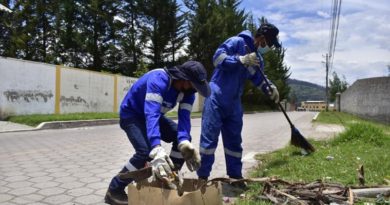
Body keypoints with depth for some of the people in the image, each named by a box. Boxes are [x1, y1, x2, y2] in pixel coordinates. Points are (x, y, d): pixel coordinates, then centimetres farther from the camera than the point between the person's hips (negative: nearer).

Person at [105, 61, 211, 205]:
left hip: (152, 113, 7)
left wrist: (184, 142, -45)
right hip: (131, 115, -7)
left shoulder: (187, 91, -14)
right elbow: (152, 114, -48)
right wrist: (156, 149, -61)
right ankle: (114, 191, -8)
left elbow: (184, 116, -24)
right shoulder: (159, 79, -37)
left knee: (183, 137, -7)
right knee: (145, 151, -27)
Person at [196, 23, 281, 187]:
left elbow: (258, 78, 21)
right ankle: (202, 176, 7)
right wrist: (242, 60, -24)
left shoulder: (258, 59, 12)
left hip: (234, 103, 7)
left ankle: (236, 176, 24)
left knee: (234, 139, 11)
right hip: (216, 98, -7)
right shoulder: (237, 42, -9)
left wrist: (270, 89, 1)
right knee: (209, 137, -4)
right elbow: (217, 58, -17)